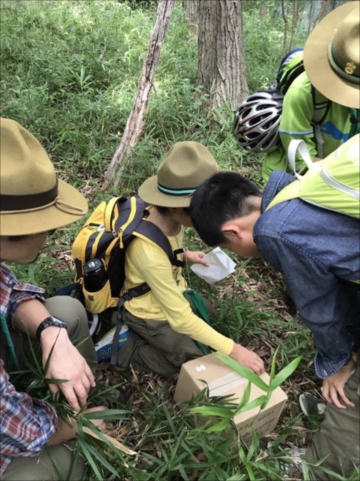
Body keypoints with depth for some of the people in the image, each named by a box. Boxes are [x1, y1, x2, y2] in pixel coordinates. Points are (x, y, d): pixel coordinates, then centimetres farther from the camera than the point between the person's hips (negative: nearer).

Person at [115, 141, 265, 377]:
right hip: (150, 315, -7)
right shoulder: (151, 255, -42)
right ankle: (125, 346, 7)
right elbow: (181, 319, -35)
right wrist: (233, 350, -33)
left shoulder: (165, 215, -21)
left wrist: (184, 254, 7)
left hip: (172, 294, 7)